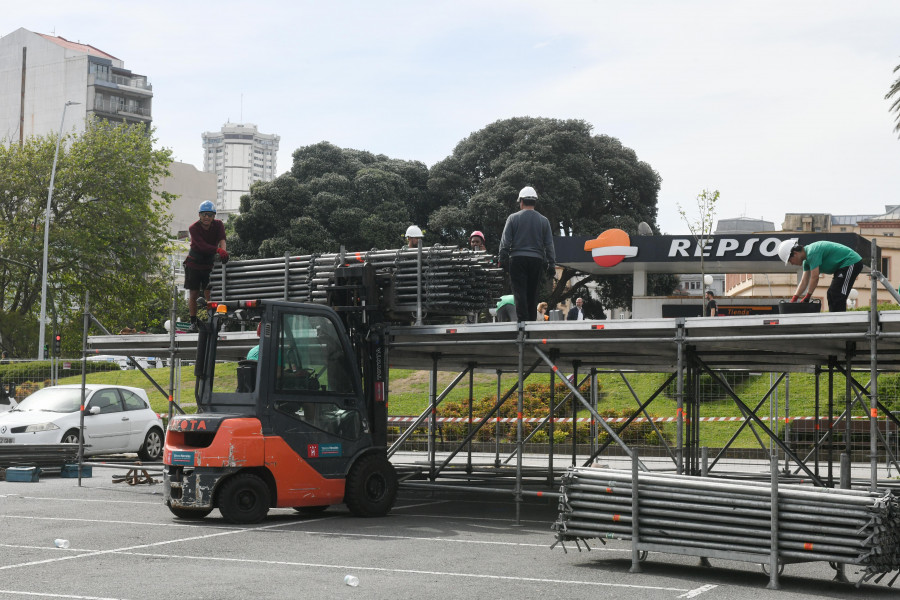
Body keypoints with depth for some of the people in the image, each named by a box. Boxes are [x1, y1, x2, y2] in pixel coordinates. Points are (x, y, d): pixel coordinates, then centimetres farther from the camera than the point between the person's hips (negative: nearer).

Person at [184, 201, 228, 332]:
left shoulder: (218, 225, -9)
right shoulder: (194, 228, -18)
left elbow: (222, 239, -26)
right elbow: (202, 246, -32)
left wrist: (223, 250, -48)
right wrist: (218, 250, -48)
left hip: (210, 264, 1)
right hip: (194, 263, -1)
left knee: (209, 294, -5)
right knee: (193, 294, 1)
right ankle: (193, 323, 7)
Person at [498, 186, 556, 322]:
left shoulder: (513, 218, 1)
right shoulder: (543, 220, 8)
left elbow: (505, 242, -1)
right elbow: (549, 245, 8)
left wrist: (502, 260, 4)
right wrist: (552, 265, 11)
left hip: (517, 259, -3)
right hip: (536, 260, 3)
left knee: (519, 292, -5)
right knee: (533, 294, 10)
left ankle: (522, 320, -16)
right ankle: (532, 320, 10)